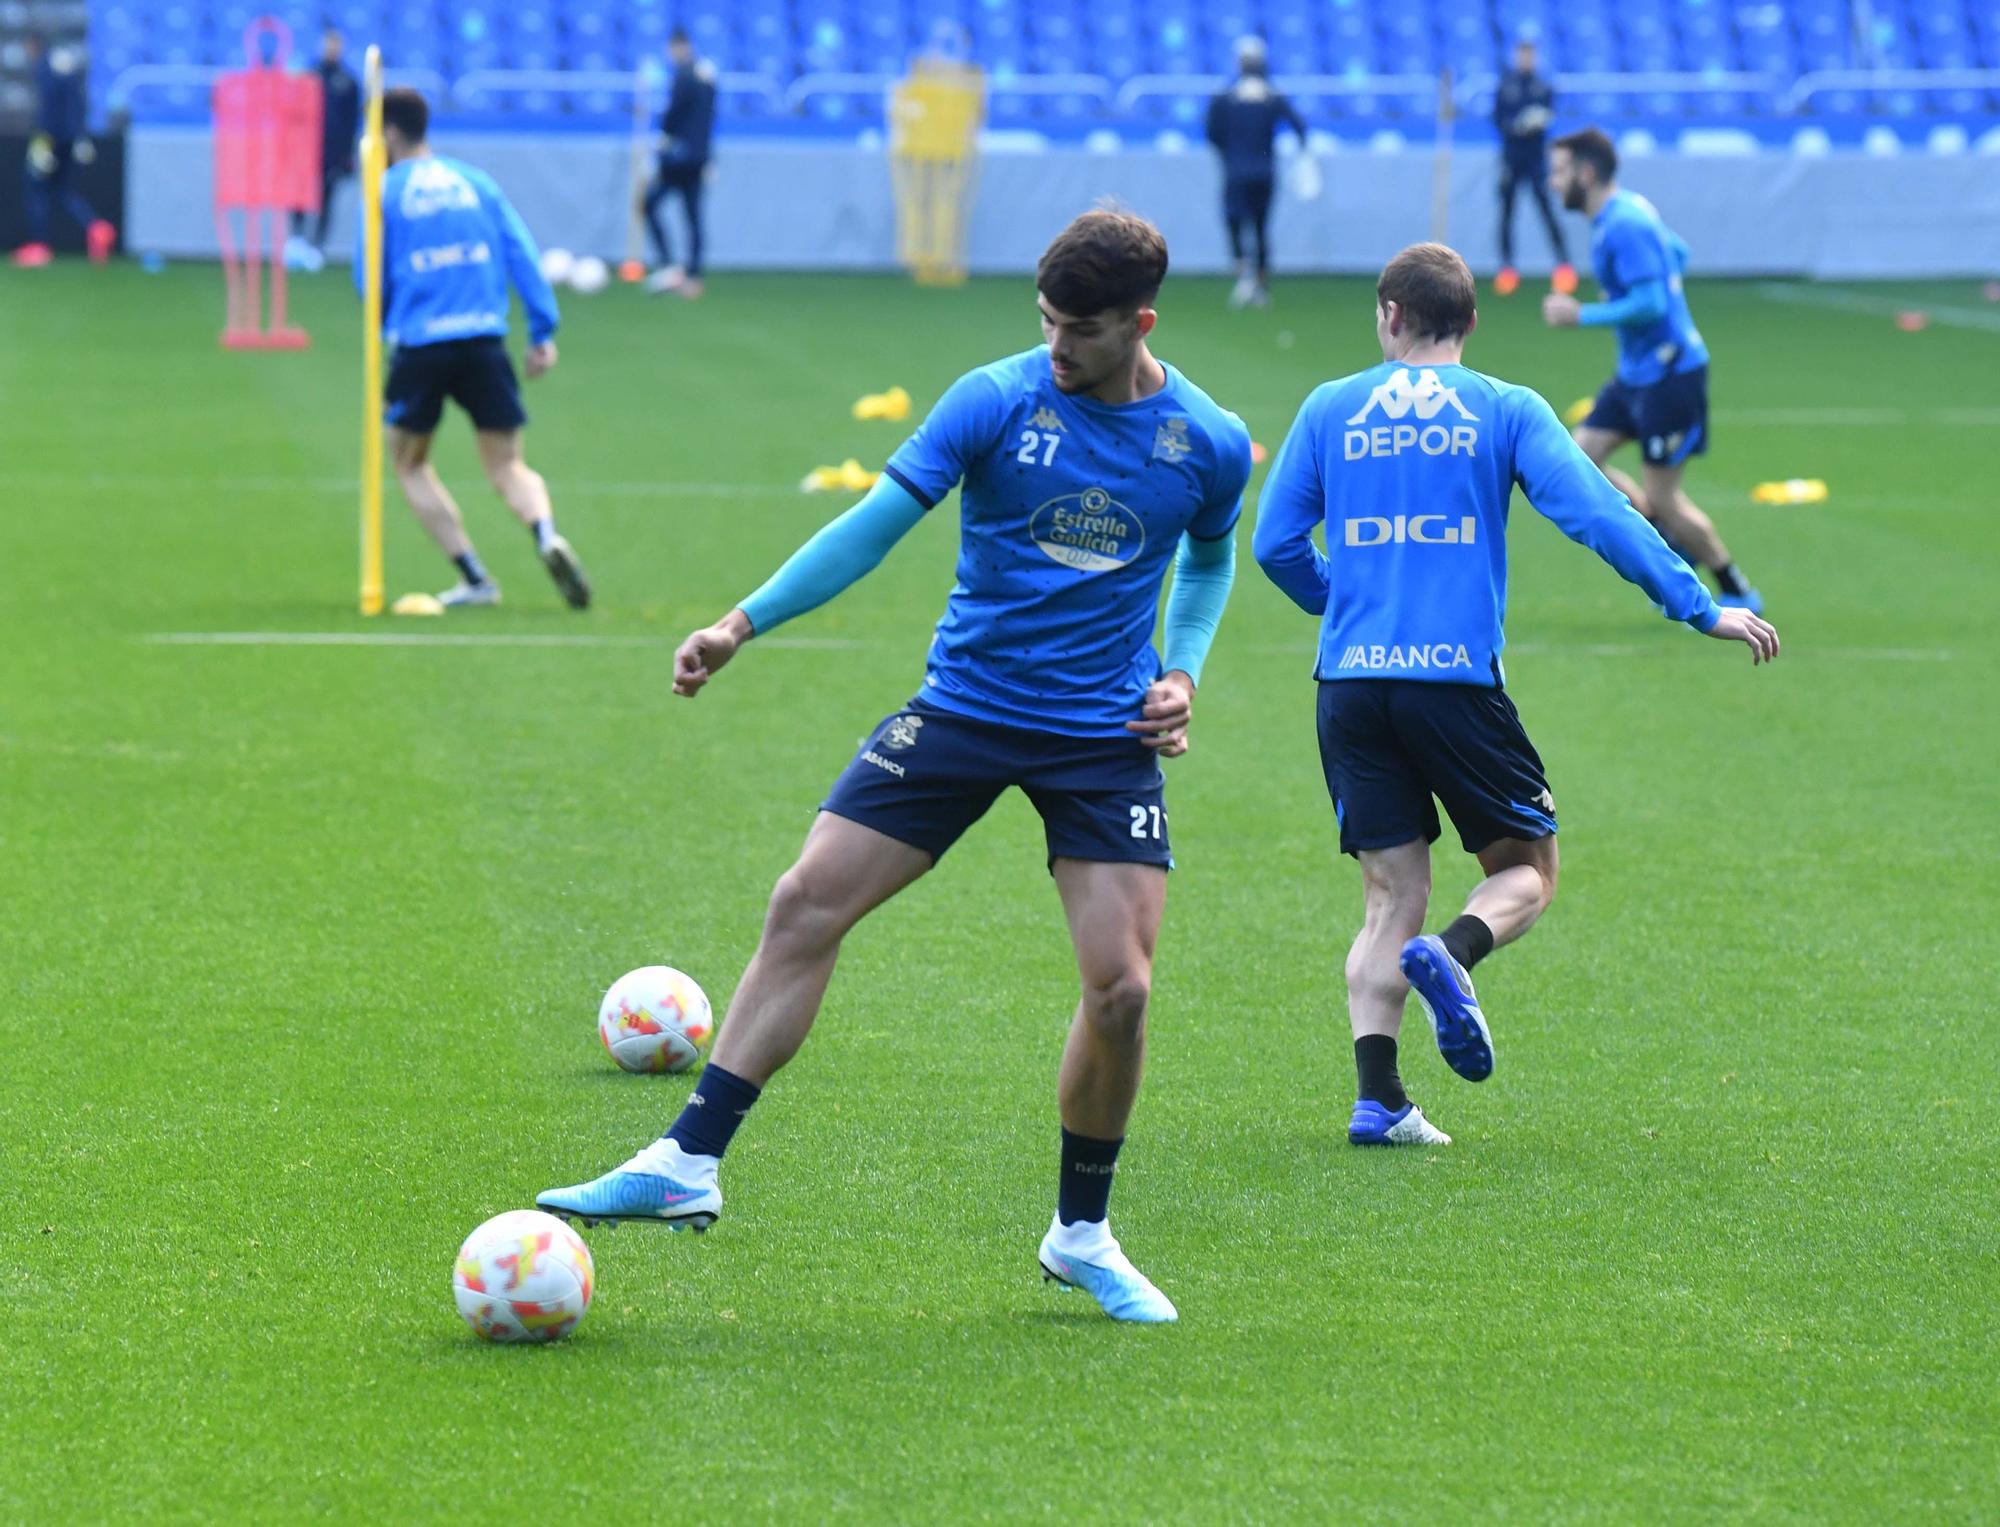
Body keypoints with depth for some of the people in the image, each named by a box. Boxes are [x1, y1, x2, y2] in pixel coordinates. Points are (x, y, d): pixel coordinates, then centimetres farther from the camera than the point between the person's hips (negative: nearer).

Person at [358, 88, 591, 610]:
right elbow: (523, 256, 6)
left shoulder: (384, 193, 2)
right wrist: (543, 331, 6)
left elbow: (369, 278, 4)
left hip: (420, 346, -3)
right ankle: (547, 534, -23)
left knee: (410, 464, 16)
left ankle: (474, 578, 3)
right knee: (507, 465, 9)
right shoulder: (477, 182, 11)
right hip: (485, 340, 3)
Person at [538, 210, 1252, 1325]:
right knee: (806, 908, -9)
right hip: (963, 708, 0)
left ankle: (1083, 1233, 12)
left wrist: (1182, 670, 2)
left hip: (1105, 740, 0)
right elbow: (877, 523, -7)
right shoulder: (996, 400, -8)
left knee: (1121, 986, -10)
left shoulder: (1211, 444, -3)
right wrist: (744, 624, -14)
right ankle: (690, 1164, -4)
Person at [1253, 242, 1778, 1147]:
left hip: (1350, 681, 3)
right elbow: (1595, 515, -6)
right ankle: (1451, 954, -20)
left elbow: (1274, 542, 9)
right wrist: (1699, 607, -2)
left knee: (1391, 897, 9)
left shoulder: (1330, 411, 9)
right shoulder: (1506, 411, 3)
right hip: (1458, 678, -3)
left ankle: (1377, 1098, -5)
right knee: (1526, 869, 12)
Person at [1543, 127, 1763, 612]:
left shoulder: (1624, 225, -20)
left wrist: (1581, 316, -19)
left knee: (1661, 498, -4)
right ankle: (1675, 540, 15)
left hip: (1669, 374, -10)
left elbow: (1650, 303, -25)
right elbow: (1678, 254, 23)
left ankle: (1738, 594, 10)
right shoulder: (1629, 210, 10)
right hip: (1637, 371, 10)